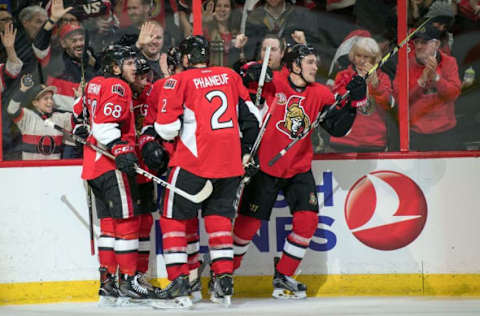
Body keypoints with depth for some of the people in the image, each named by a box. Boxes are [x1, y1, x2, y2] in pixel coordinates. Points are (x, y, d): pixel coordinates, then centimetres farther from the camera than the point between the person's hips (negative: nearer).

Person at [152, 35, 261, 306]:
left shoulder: (180, 81, -4)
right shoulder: (230, 76, 11)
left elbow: (167, 126, -8)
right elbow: (250, 115, 15)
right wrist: (247, 148, 27)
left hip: (193, 161, -4)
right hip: (230, 162, 5)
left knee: (174, 217, 6)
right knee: (219, 216, 14)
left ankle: (179, 279, -2)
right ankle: (224, 278, 4)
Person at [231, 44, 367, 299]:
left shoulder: (320, 94, 1)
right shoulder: (271, 83, -11)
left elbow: (338, 128, 0)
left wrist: (353, 102, -13)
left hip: (299, 169, 4)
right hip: (264, 166, -4)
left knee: (307, 219, -9)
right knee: (248, 223, -1)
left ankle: (283, 276, 7)